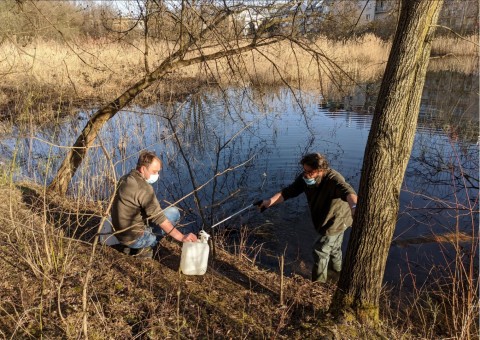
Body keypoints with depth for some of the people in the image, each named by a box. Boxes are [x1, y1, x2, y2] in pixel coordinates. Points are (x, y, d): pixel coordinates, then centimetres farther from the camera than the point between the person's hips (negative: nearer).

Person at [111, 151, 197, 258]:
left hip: (120, 234, 9)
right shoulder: (143, 187, -22)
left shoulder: (125, 179, 6)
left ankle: (132, 247, 17)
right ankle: (145, 248, -1)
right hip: (134, 238, -9)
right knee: (174, 212, -3)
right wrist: (181, 237, -27)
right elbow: (158, 218, -26)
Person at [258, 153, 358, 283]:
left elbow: (347, 191, -57)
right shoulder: (305, 178, -16)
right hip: (327, 220, 8)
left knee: (320, 251, 1)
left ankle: (318, 283, 24)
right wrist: (269, 202, -27)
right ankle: (338, 269, 59)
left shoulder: (333, 179, -38)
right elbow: (288, 191, -15)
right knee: (334, 248, 32)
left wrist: (354, 206, -79)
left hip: (336, 221, -8)